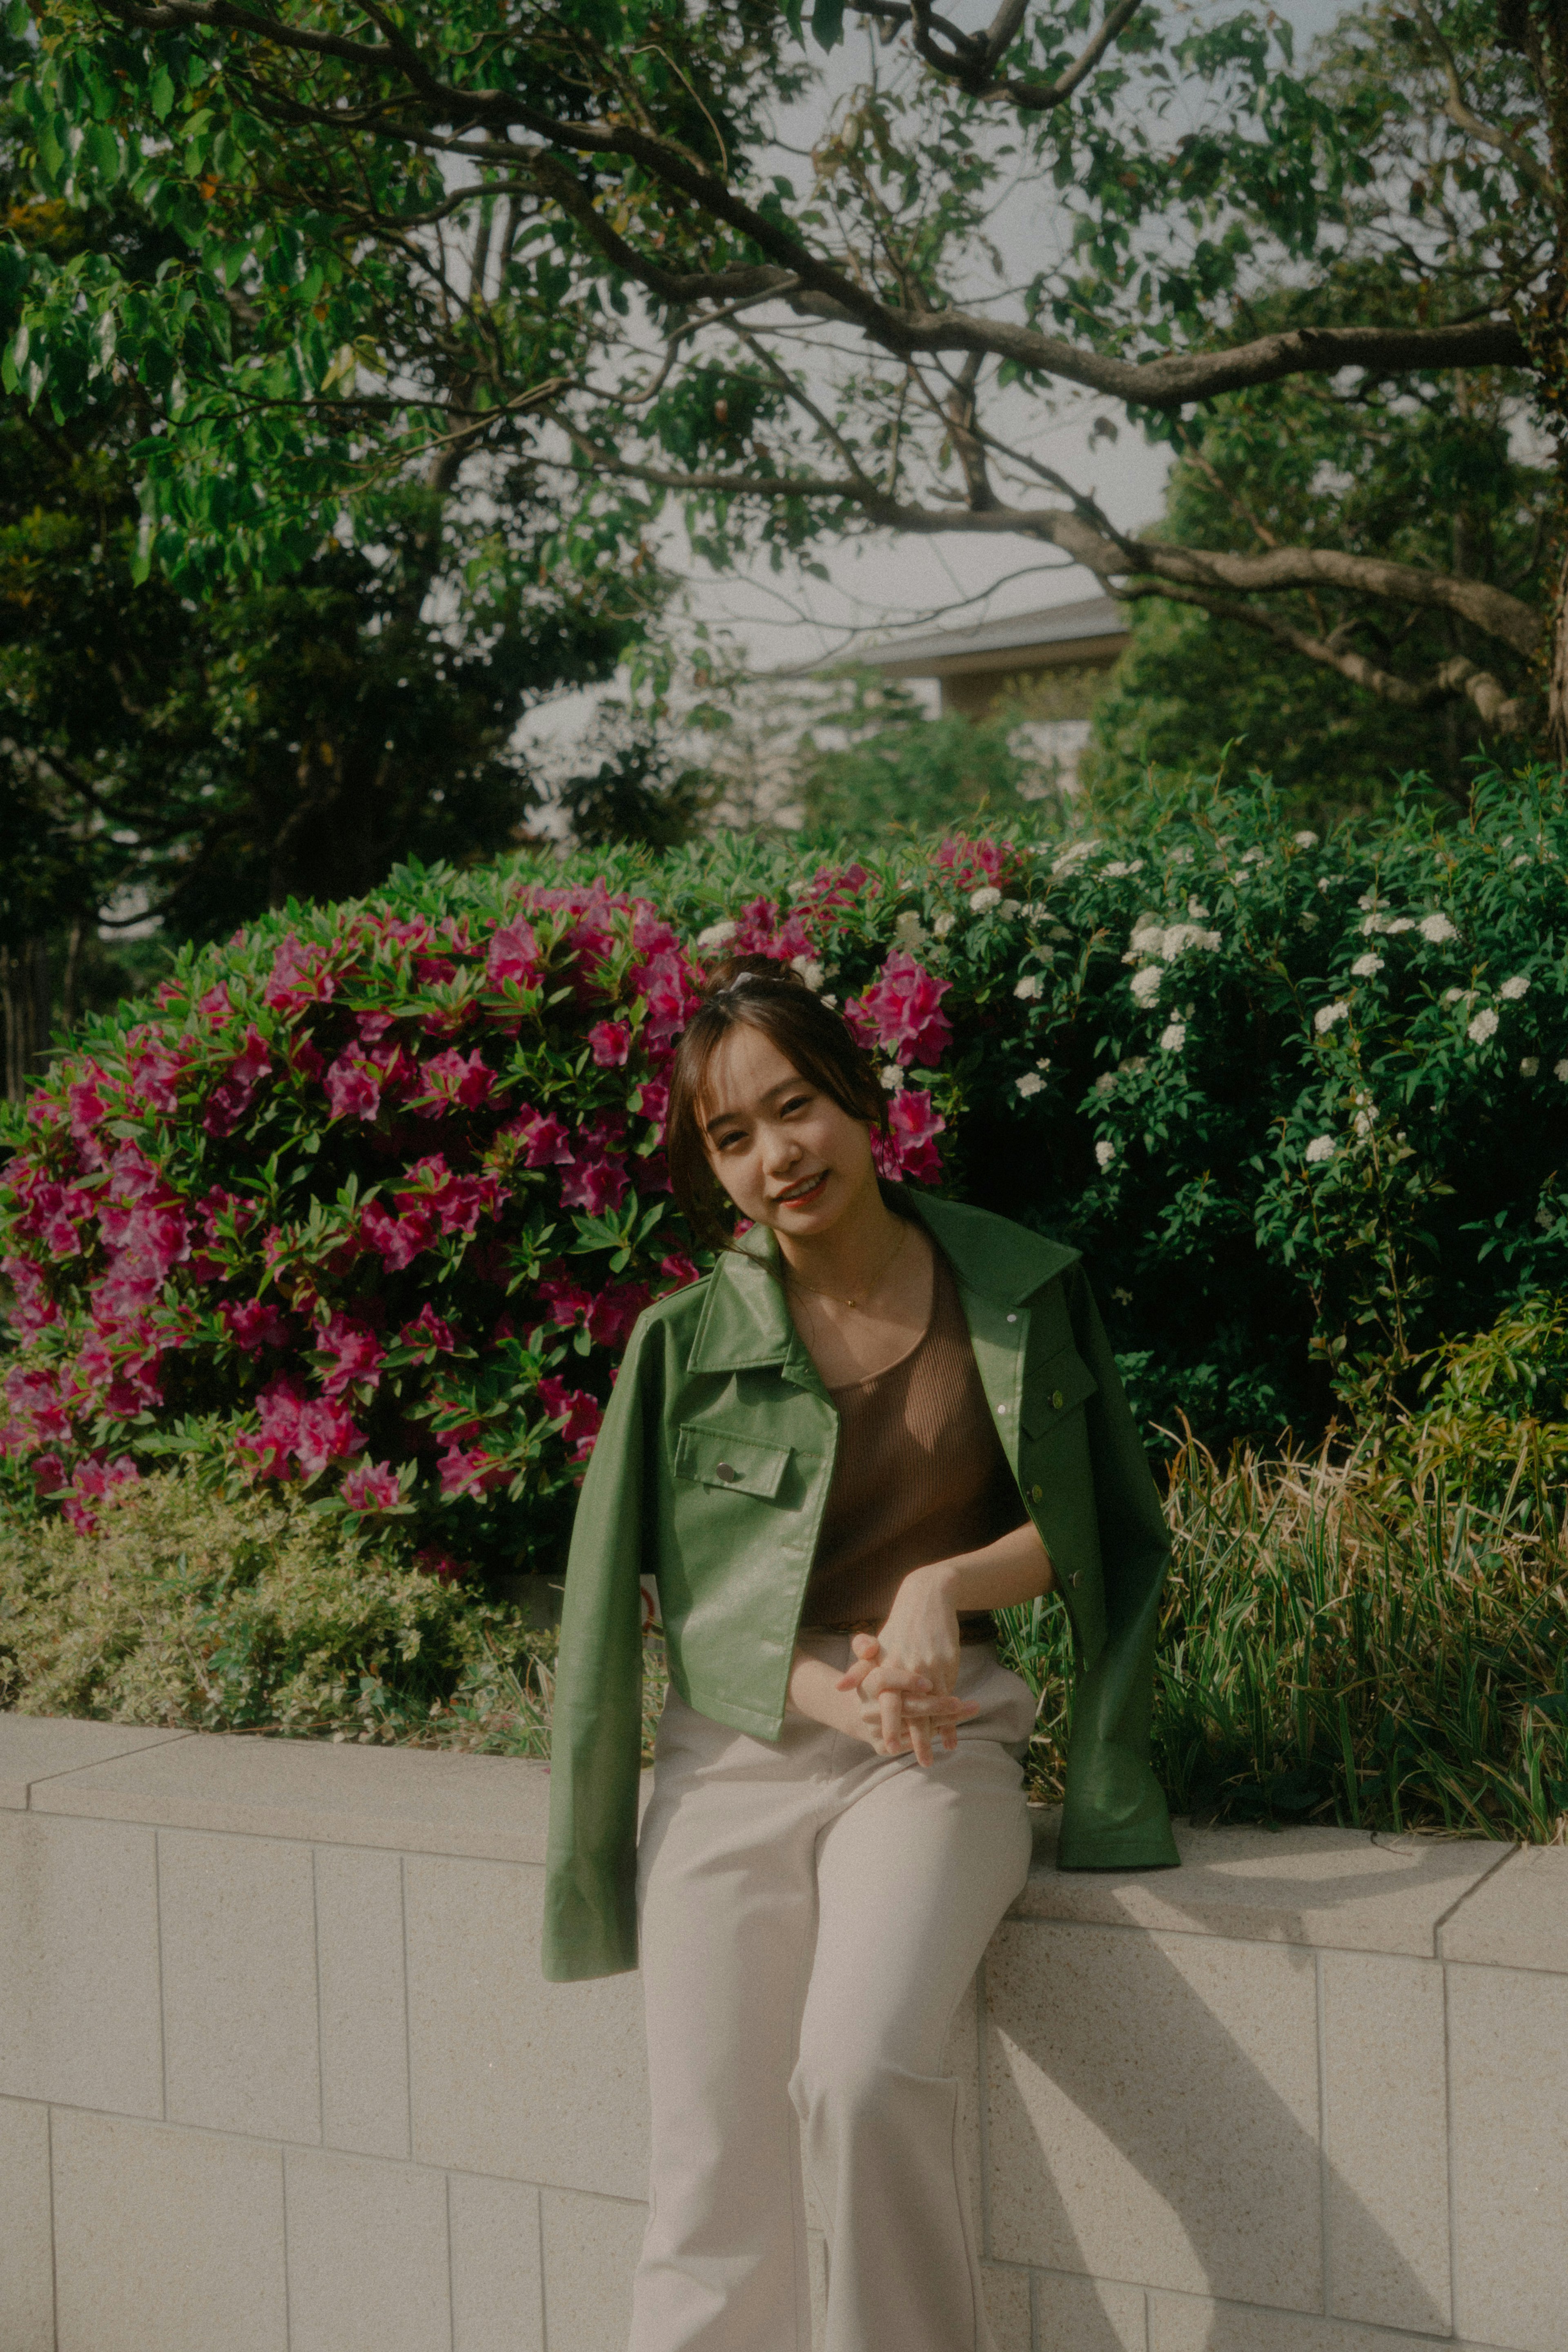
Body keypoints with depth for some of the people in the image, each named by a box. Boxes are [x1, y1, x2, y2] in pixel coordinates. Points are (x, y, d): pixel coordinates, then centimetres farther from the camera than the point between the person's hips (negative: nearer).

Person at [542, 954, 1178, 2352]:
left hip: (941, 1746, -1)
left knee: (863, 2068, -27)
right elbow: (689, 1598, 3)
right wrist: (827, 1691, -14)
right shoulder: (689, 1341, 3)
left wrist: (947, 1586, -11)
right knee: (712, 2176, -9)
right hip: (736, 1750, 1)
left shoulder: (1018, 1293, 3)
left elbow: (1086, 1532, 8)